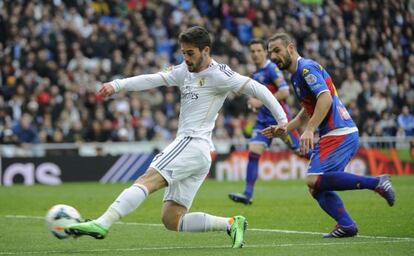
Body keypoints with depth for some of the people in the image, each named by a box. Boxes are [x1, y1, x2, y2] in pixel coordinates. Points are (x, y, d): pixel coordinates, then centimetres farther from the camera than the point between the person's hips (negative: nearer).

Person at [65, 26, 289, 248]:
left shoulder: (218, 75, -3)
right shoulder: (185, 71, 19)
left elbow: (256, 89, -3)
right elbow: (153, 80, 9)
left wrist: (282, 120, -5)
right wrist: (117, 85, -5)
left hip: (193, 144, -9)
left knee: (148, 179, -25)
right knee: (171, 221, 3)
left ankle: (102, 224, -37)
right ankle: (231, 224, 7)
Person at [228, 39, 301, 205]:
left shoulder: (272, 69, -11)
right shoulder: (256, 74, 15)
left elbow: (285, 91, -20)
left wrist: (262, 102, -18)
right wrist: (253, 102, 7)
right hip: (263, 120, 8)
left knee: (301, 151, 0)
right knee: (253, 153, -6)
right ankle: (248, 194, -9)